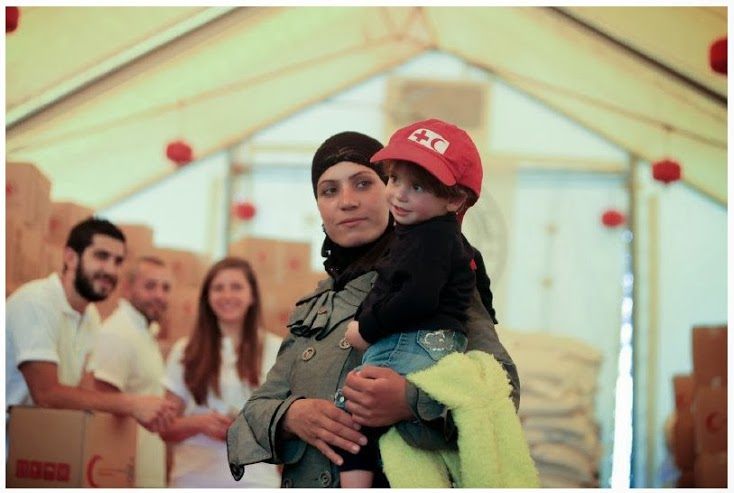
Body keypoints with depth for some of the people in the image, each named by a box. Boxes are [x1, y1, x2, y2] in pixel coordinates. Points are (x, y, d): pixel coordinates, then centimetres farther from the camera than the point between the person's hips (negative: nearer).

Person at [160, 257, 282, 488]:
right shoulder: (185, 352, 8)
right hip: (192, 480, 1)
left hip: (254, 480, -1)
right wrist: (198, 423, -11)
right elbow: (167, 428, 8)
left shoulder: (277, 351, 6)